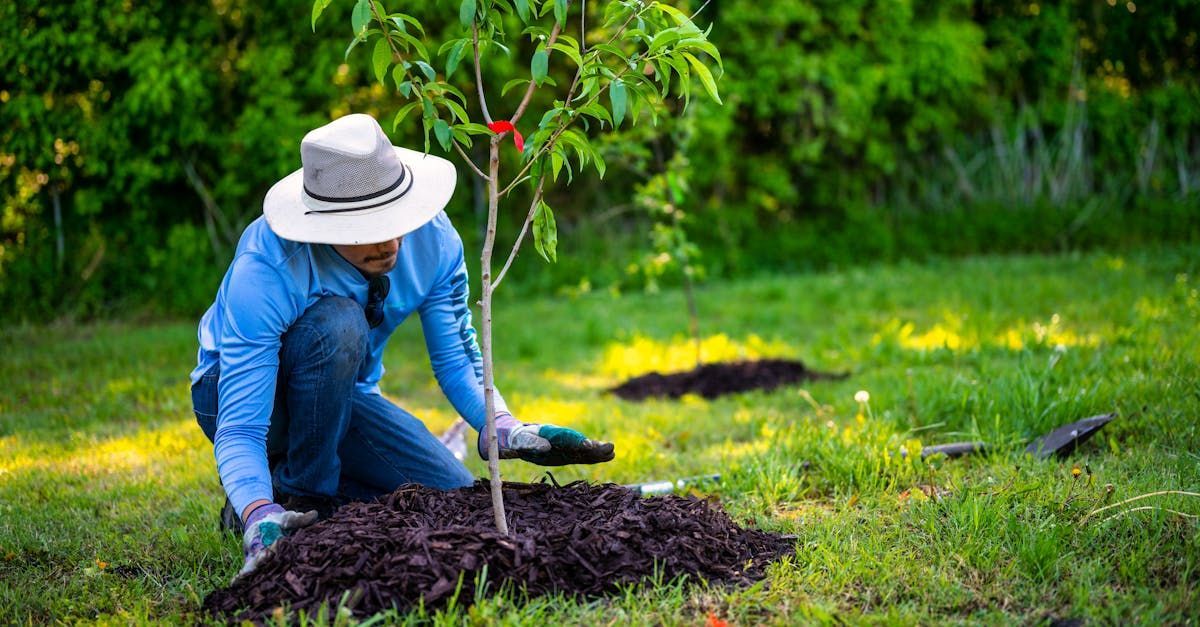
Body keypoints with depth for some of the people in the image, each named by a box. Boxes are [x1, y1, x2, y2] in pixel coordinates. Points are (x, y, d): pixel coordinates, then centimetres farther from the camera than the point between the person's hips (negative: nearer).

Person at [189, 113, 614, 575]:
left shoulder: (433, 239, -21)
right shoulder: (264, 272, -35)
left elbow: (456, 359, -9)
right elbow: (238, 429, -37)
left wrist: (507, 430, -29)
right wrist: (261, 520, -55)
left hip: (341, 393, 5)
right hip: (245, 394, -4)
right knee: (337, 323, -36)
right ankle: (291, 498, -17)